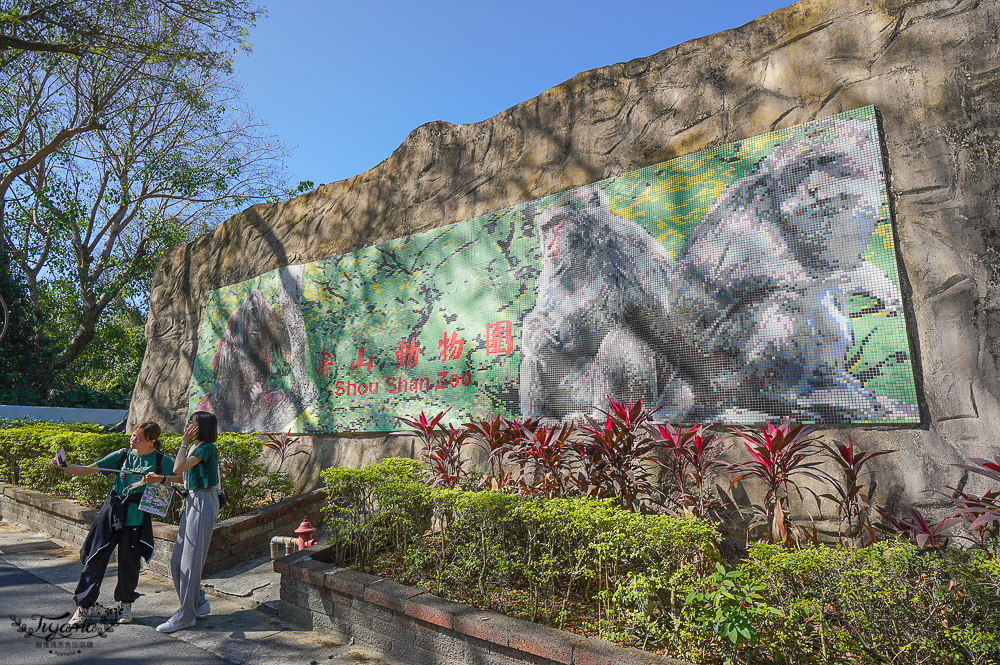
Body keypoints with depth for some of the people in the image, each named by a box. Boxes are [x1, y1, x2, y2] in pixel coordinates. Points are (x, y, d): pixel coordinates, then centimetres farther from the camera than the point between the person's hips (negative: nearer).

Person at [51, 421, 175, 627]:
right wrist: (64, 467, -10)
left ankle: (125, 603, 27)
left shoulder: (161, 460, -3)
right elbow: (88, 470, 4)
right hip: (112, 510, 3)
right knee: (96, 556, 4)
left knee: (129, 560, 5)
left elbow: (181, 478, -7)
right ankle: (84, 605, 22)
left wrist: (160, 479, -22)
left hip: (137, 516, -2)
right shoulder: (123, 455, 4)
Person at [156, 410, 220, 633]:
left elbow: (178, 468, -24)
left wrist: (184, 443, -13)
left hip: (203, 502, -10)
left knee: (191, 559, -3)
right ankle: (199, 602, 25)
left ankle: (186, 615, 8)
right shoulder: (196, 447, 14)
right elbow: (182, 473, 16)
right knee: (177, 560, 13)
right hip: (192, 501, 10)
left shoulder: (207, 448, -14)